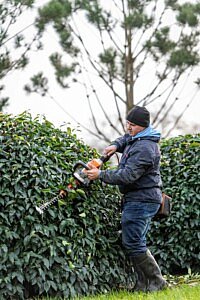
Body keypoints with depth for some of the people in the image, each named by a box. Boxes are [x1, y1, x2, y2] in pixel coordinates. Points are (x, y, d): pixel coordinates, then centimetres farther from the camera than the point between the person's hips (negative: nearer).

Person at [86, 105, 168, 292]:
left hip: (140, 201, -11)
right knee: (136, 242, 12)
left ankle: (156, 281, -3)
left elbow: (127, 176, -27)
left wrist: (100, 175, -21)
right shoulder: (136, 137, 10)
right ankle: (143, 284, 13)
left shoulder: (143, 149, -22)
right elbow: (126, 139, 33)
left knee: (132, 243, -9)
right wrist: (116, 145, 11)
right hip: (142, 199, 11)